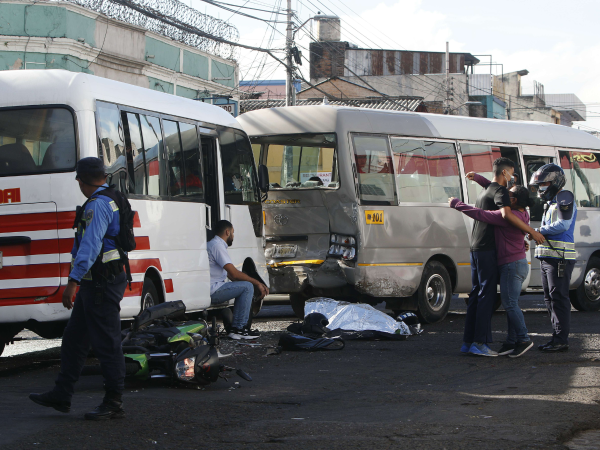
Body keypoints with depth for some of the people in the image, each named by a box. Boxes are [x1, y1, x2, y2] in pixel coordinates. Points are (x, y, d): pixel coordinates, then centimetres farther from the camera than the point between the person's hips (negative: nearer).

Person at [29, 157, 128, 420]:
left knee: (107, 344, -5)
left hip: (102, 283, -10)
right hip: (95, 285, 10)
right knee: (74, 339, 13)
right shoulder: (113, 201, 15)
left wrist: (73, 281, -26)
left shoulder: (97, 205, -16)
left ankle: (114, 404, 0)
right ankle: (61, 396, 17)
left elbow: (90, 247, -24)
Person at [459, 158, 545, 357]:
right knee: (487, 294, -9)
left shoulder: (484, 192, 23)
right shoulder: (500, 191, -9)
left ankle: (468, 342, 11)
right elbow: (506, 214, -28)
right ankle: (480, 342, -13)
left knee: (476, 294, 11)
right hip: (488, 250, -10)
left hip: (476, 248, 10)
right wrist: (532, 231, -25)